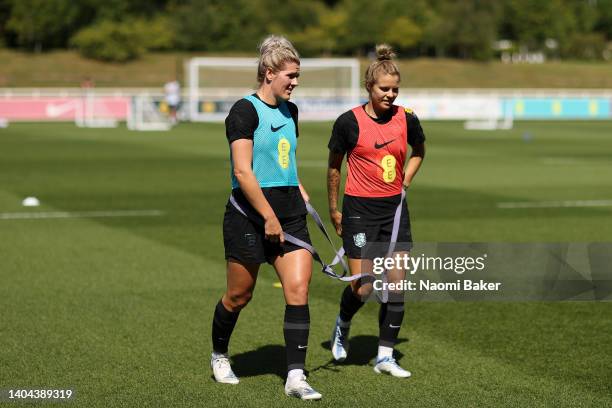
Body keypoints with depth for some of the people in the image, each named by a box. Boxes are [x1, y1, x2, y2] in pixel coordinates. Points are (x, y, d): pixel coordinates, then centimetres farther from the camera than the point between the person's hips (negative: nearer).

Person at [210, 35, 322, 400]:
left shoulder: (290, 111, 12)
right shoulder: (245, 111, -12)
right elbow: (243, 172, -19)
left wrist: (299, 190, 15)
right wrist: (269, 217, -20)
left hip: (289, 213, 6)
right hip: (249, 215, -6)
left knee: (299, 288, -7)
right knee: (239, 296, 7)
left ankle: (295, 377, -4)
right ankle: (219, 356, 35)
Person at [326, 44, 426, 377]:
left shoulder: (406, 119, -1)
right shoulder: (349, 121, -9)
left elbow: (418, 151, 22)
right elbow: (334, 166, 3)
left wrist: (404, 182, 10)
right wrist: (334, 211, 7)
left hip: (395, 208, 4)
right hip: (359, 209, -3)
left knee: (396, 283, 0)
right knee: (362, 287, -4)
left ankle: (385, 356, 10)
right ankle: (342, 326, 29)